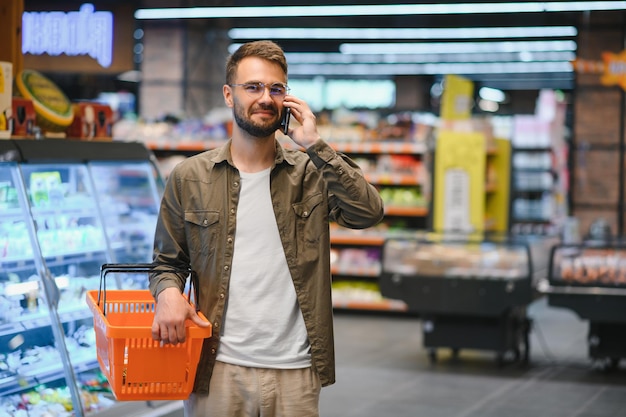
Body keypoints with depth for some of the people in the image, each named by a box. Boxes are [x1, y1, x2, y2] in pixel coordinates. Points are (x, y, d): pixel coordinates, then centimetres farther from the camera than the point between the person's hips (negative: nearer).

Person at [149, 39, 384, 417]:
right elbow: (167, 262, 11)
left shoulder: (311, 172, 5)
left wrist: (314, 145, -12)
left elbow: (368, 213, -11)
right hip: (218, 368, 0)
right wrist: (169, 293, -11)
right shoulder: (190, 178, 5)